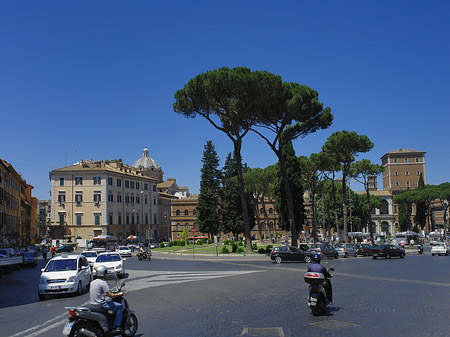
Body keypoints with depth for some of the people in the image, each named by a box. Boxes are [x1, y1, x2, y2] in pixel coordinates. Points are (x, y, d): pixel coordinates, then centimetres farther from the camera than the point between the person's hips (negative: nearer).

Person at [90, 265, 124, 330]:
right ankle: (116, 325, -5)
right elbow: (110, 295, -17)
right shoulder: (103, 282, -14)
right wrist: (119, 294, 1)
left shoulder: (92, 282, 10)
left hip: (93, 304, 9)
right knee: (120, 306, -2)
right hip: (101, 304, -9)